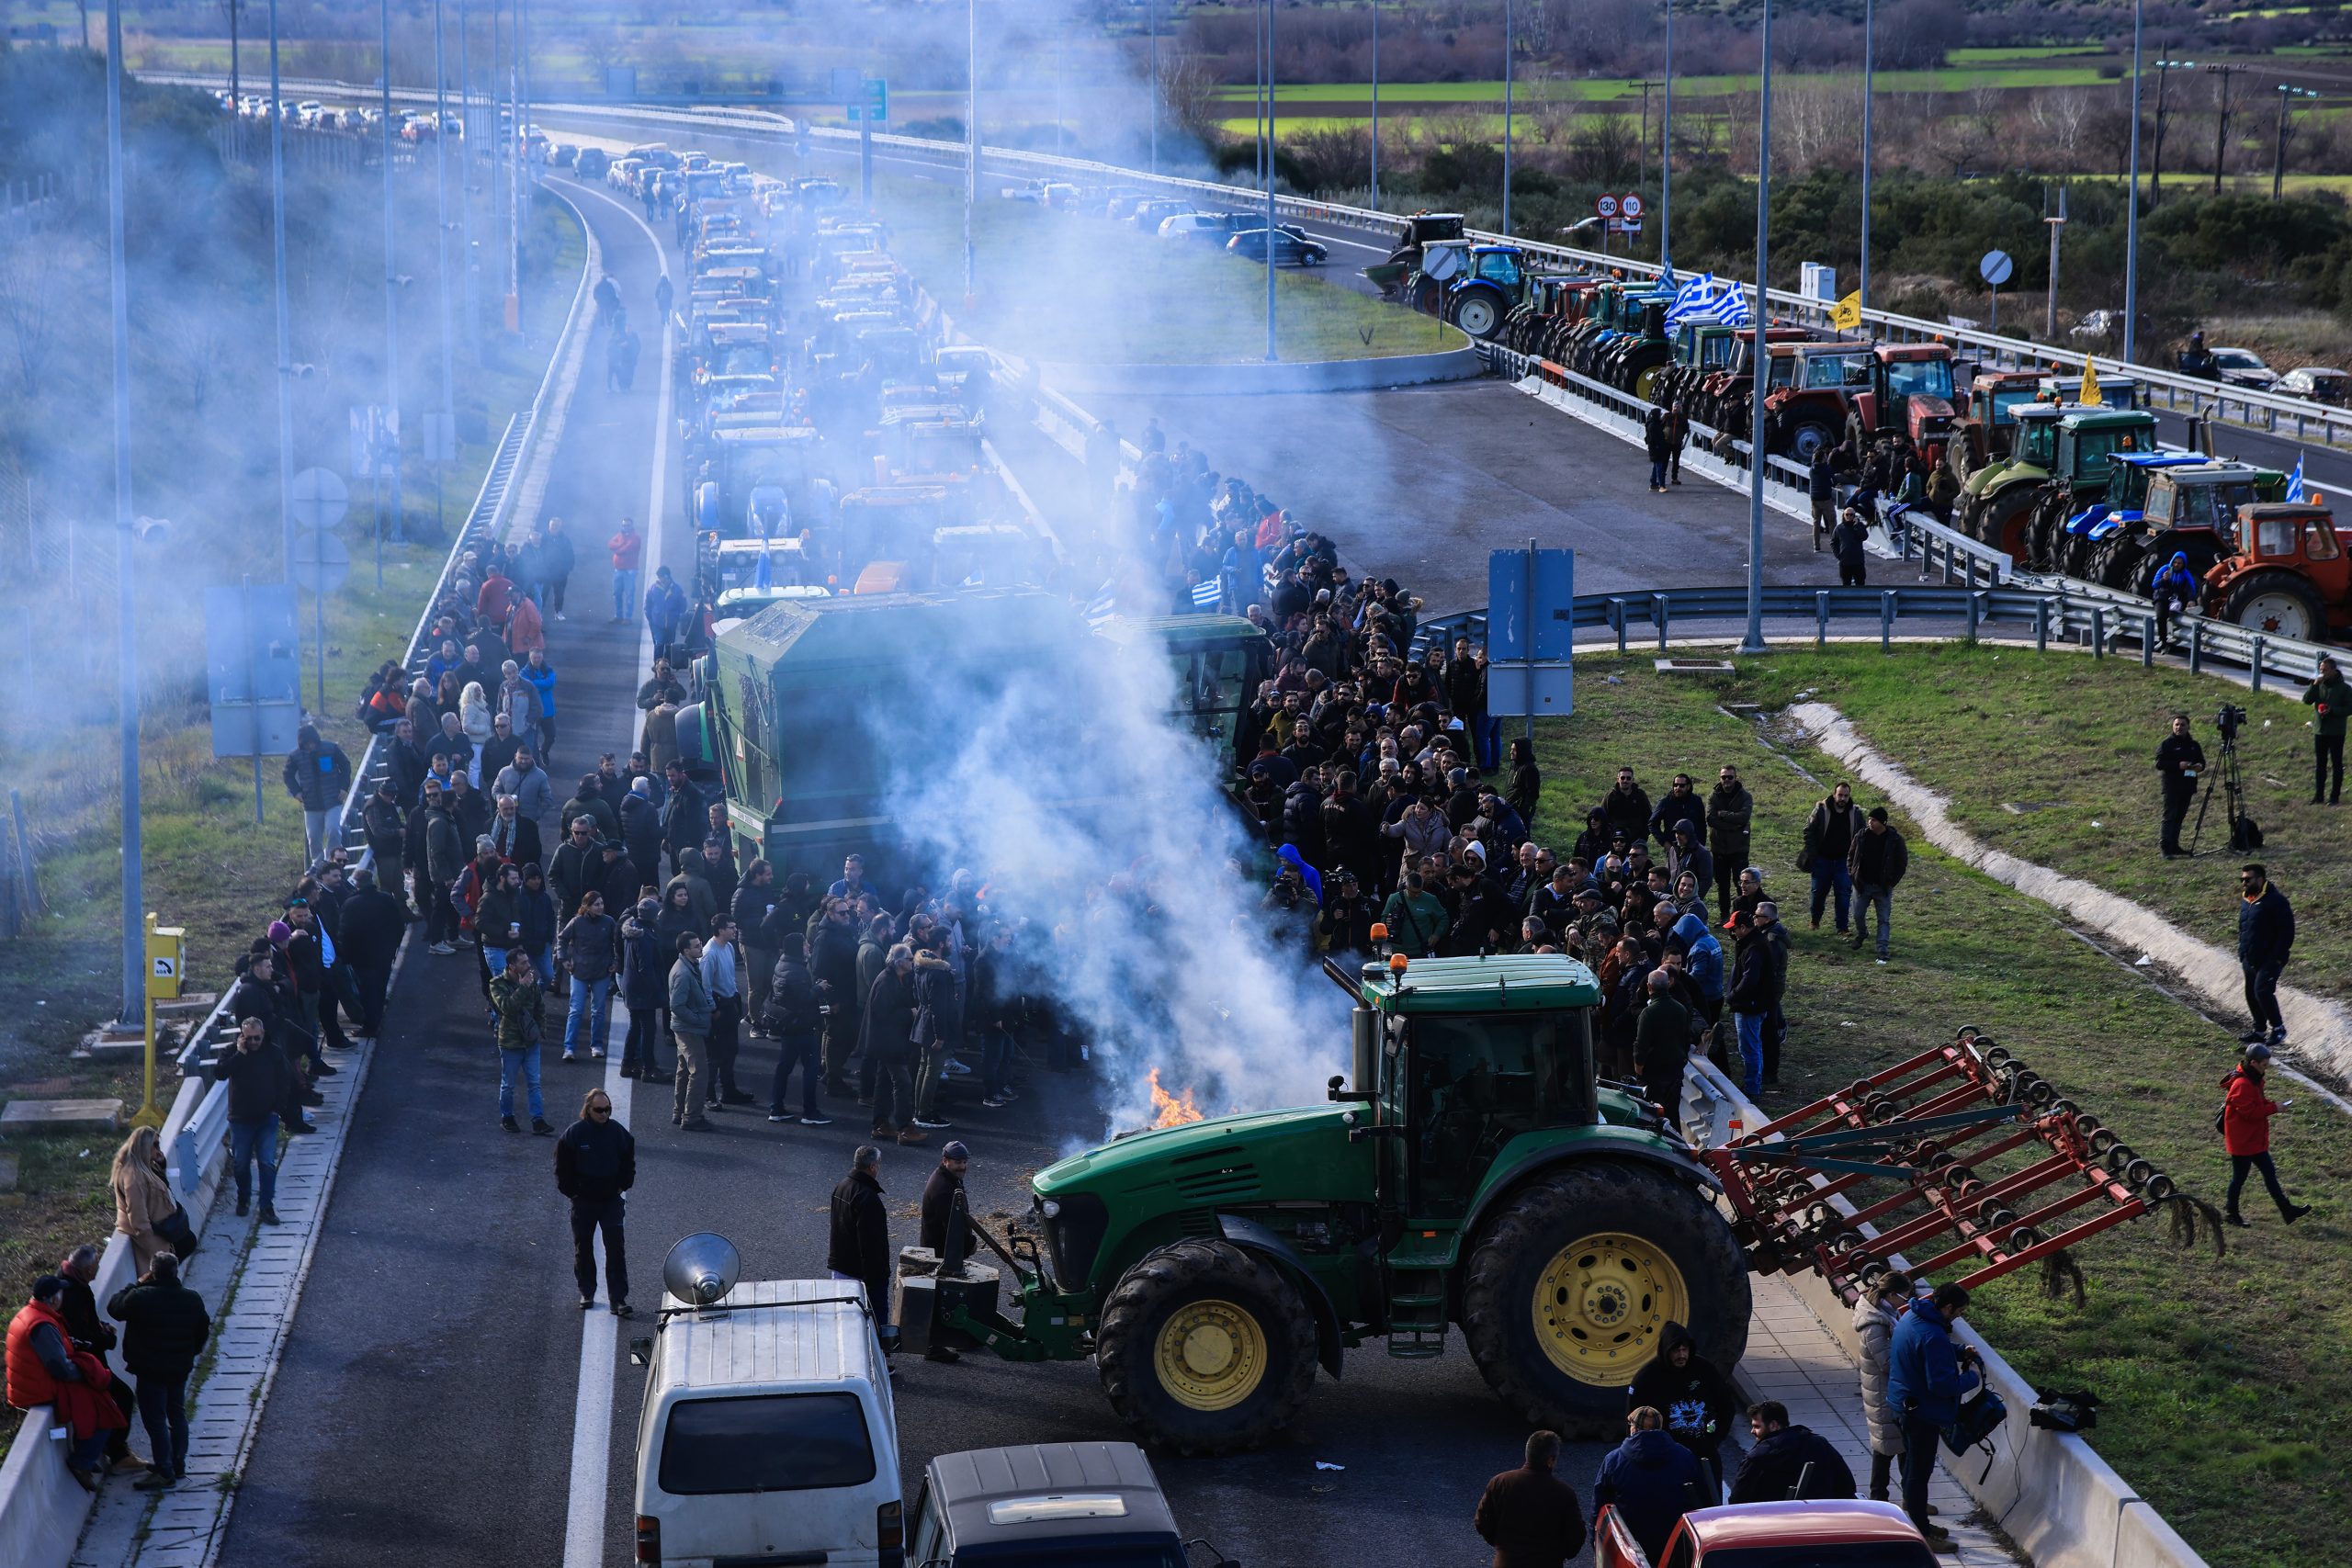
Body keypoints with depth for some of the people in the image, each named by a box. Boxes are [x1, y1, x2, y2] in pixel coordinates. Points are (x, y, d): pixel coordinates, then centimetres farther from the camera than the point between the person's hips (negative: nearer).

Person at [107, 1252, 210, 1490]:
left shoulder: (141, 1297, -20)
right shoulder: (193, 1300, -2)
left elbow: (114, 1308, -3)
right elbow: (203, 1333, 10)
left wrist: (136, 1284, 3)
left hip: (151, 1370, -6)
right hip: (181, 1369, 6)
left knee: (155, 1419, 1)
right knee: (177, 1414, 19)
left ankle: (165, 1472, 2)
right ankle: (178, 1465, 27)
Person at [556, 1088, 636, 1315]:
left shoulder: (618, 1132, -3)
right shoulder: (574, 1134, -8)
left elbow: (628, 1162, 11)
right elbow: (562, 1168, 0)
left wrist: (622, 1186, 3)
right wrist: (572, 1192, -3)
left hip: (611, 1200, 0)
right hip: (583, 1201, 0)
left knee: (616, 1249, -8)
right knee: (583, 1248, 10)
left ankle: (619, 1299, -8)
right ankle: (587, 1293, 26)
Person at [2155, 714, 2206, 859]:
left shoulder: (2193, 744, 14)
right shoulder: (2166, 744, -4)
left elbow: (2201, 760, 23)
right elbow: (2159, 764, -10)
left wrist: (2200, 766, -2)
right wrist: (2178, 765, -22)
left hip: (2187, 786, 6)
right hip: (2172, 786, -6)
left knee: (2180, 816, 10)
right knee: (2170, 815, -11)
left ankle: (2174, 845, 18)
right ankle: (2166, 849, -15)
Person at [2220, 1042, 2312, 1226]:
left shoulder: (2254, 1080, 7)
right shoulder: (2242, 1085, -26)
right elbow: (2248, 1112, -28)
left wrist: (2271, 1104, -3)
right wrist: (2273, 1108, -22)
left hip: (2256, 1140, 10)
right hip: (2243, 1141, -10)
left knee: (2269, 1172, 13)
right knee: (2239, 1177, 4)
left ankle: (2287, 1211, 18)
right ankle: (2231, 1214, 18)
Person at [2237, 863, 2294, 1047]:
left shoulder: (2275, 901, -14)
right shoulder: (2246, 900, 13)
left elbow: (2287, 931, -16)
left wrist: (2278, 958, -18)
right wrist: (2242, 955, 19)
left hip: (2270, 959, -9)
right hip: (2251, 959, 9)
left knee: (2262, 991, -19)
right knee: (2251, 994, 10)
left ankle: (2278, 1029, -6)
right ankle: (2259, 1030, 24)